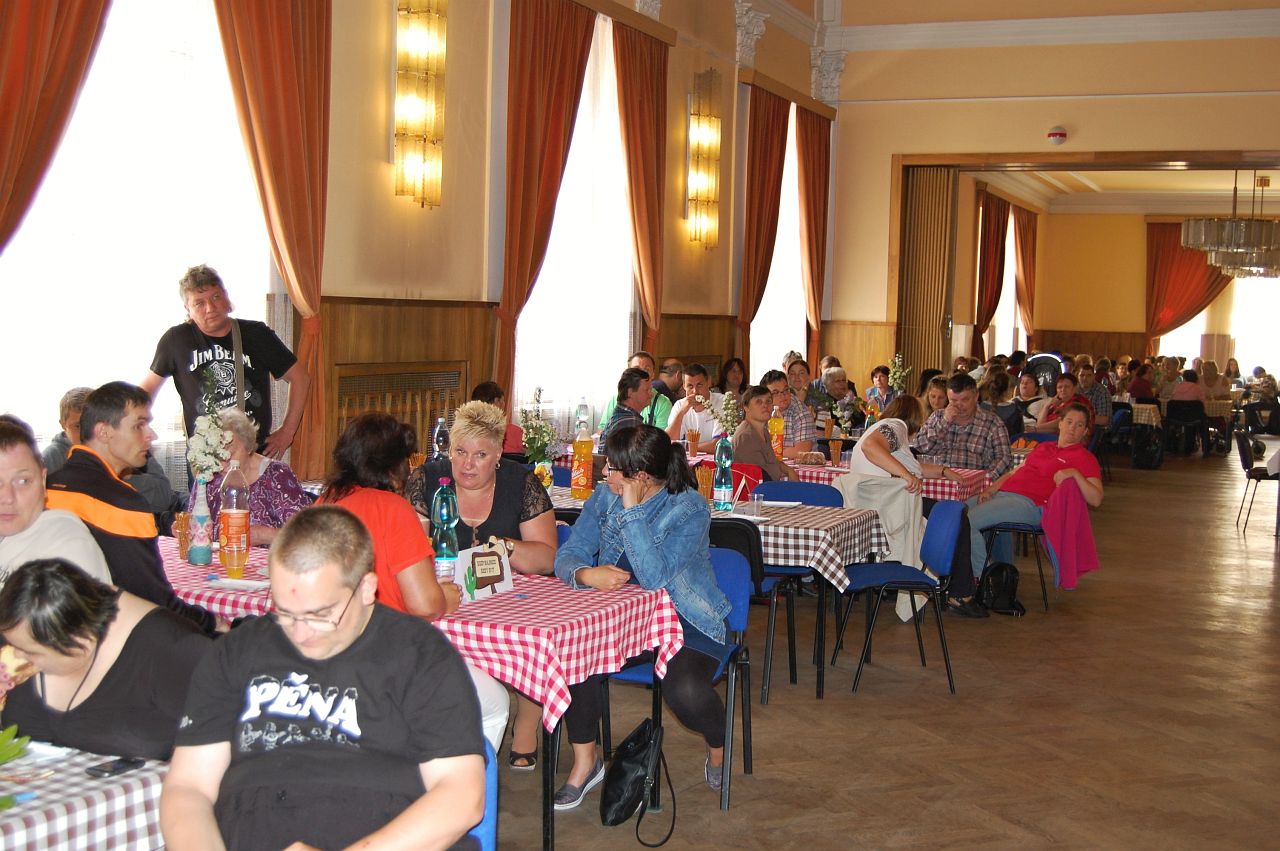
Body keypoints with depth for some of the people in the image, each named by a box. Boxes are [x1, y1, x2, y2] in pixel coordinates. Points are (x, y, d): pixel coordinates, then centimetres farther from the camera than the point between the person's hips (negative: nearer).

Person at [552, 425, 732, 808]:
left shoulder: (689, 508, -17)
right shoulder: (605, 496, 1)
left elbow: (654, 577, -29)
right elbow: (568, 554, -3)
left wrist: (632, 510, -29)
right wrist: (586, 574, -27)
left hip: (686, 621, -4)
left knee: (685, 691, -32)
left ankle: (718, 747, 7)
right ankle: (585, 761, -3)